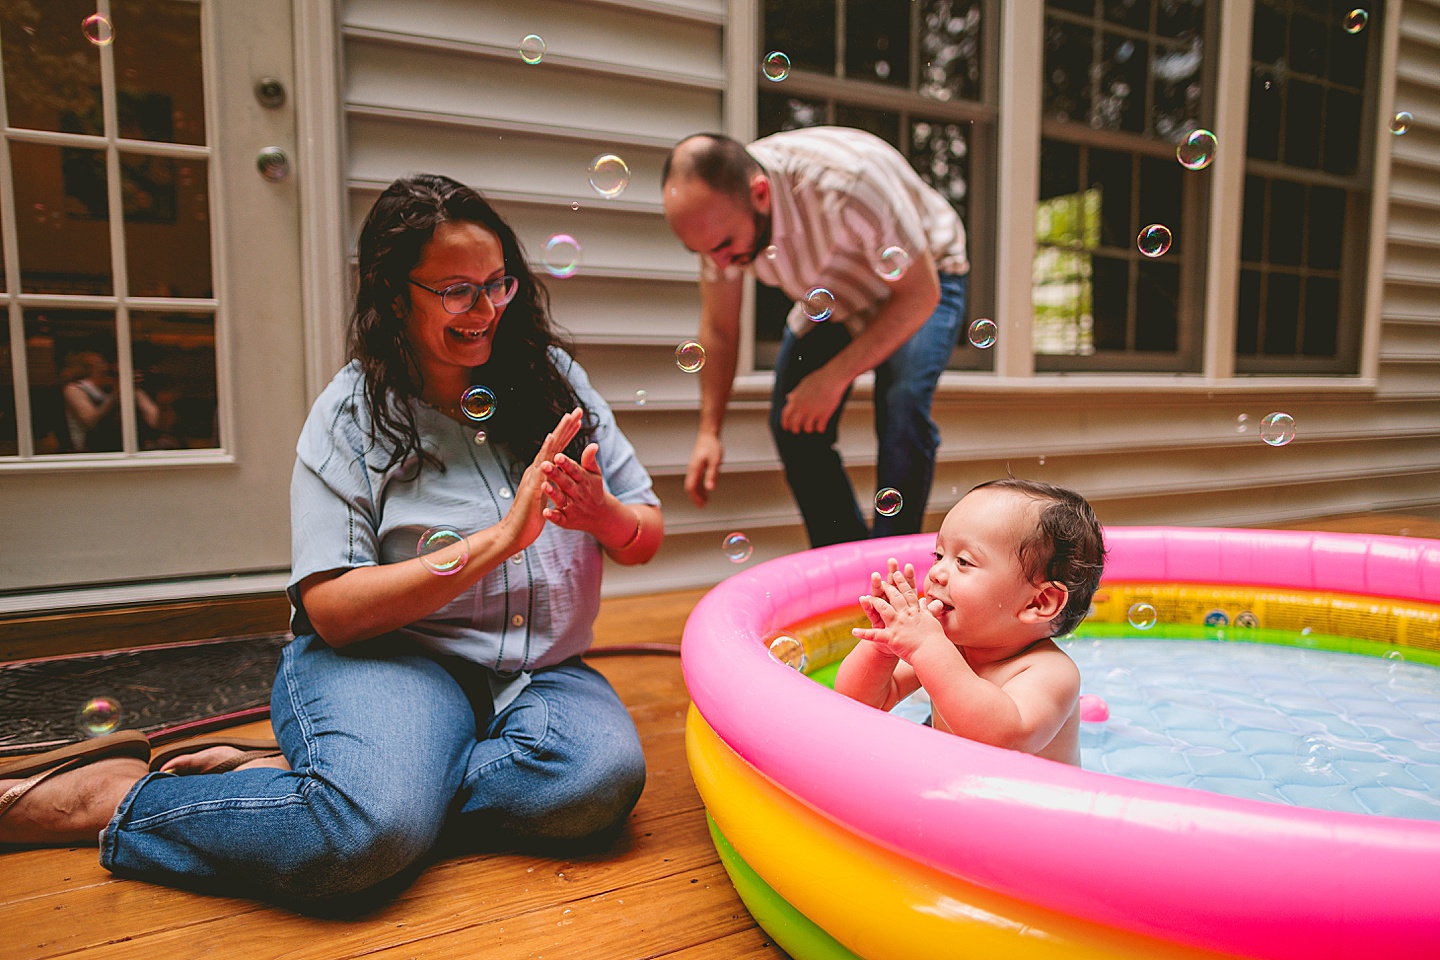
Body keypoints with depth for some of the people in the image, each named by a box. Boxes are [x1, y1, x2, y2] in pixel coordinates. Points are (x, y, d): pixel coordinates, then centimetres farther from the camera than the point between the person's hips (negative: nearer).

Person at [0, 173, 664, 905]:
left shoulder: (552, 376, 6)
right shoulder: (351, 413, -2)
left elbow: (646, 539, 8)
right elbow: (333, 612, -11)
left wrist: (604, 514, -17)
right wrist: (498, 540, -21)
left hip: (534, 671, 4)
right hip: (389, 653, -3)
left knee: (604, 776, -30)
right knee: (371, 831, -35)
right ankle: (109, 795, -8)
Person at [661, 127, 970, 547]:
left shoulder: (848, 185, -41)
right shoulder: (717, 213, -23)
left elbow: (919, 294, -29)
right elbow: (718, 329, -8)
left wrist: (835, 377, -32)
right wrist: (708, 432, -12)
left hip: (919, 281, -5)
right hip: (830, 297, 5)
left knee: (902, 408, -28)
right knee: (791, 426, -4)